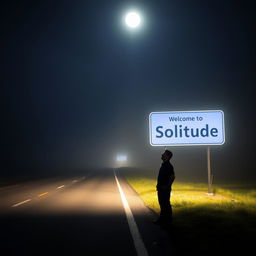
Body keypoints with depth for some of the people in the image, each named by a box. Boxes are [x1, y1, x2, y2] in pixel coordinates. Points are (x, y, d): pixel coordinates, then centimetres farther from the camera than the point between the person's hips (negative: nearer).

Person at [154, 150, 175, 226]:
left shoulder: (168, 166, -15)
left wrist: (167, 186, -20)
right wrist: (158, 185, 18)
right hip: (161, 188, 10)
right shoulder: (163, 165, 15)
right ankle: (163, 219, 21)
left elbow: (173, 177, -23)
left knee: (165, 204, -4)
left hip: (165, 189, -10)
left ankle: (167, 220, 3)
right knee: (162, 204, 13)